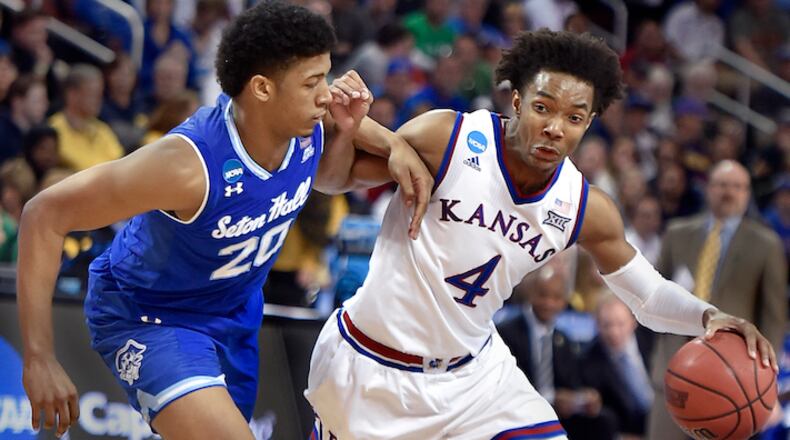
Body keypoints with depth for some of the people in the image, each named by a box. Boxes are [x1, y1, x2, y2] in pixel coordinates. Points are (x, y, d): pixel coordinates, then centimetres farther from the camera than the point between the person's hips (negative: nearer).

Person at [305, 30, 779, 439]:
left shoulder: (587, 210, -8)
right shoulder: (446, 138, -21)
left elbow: (650, 295, 3)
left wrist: (706, 315, -18)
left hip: (470, 372, 3)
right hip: (368, 363, -3)